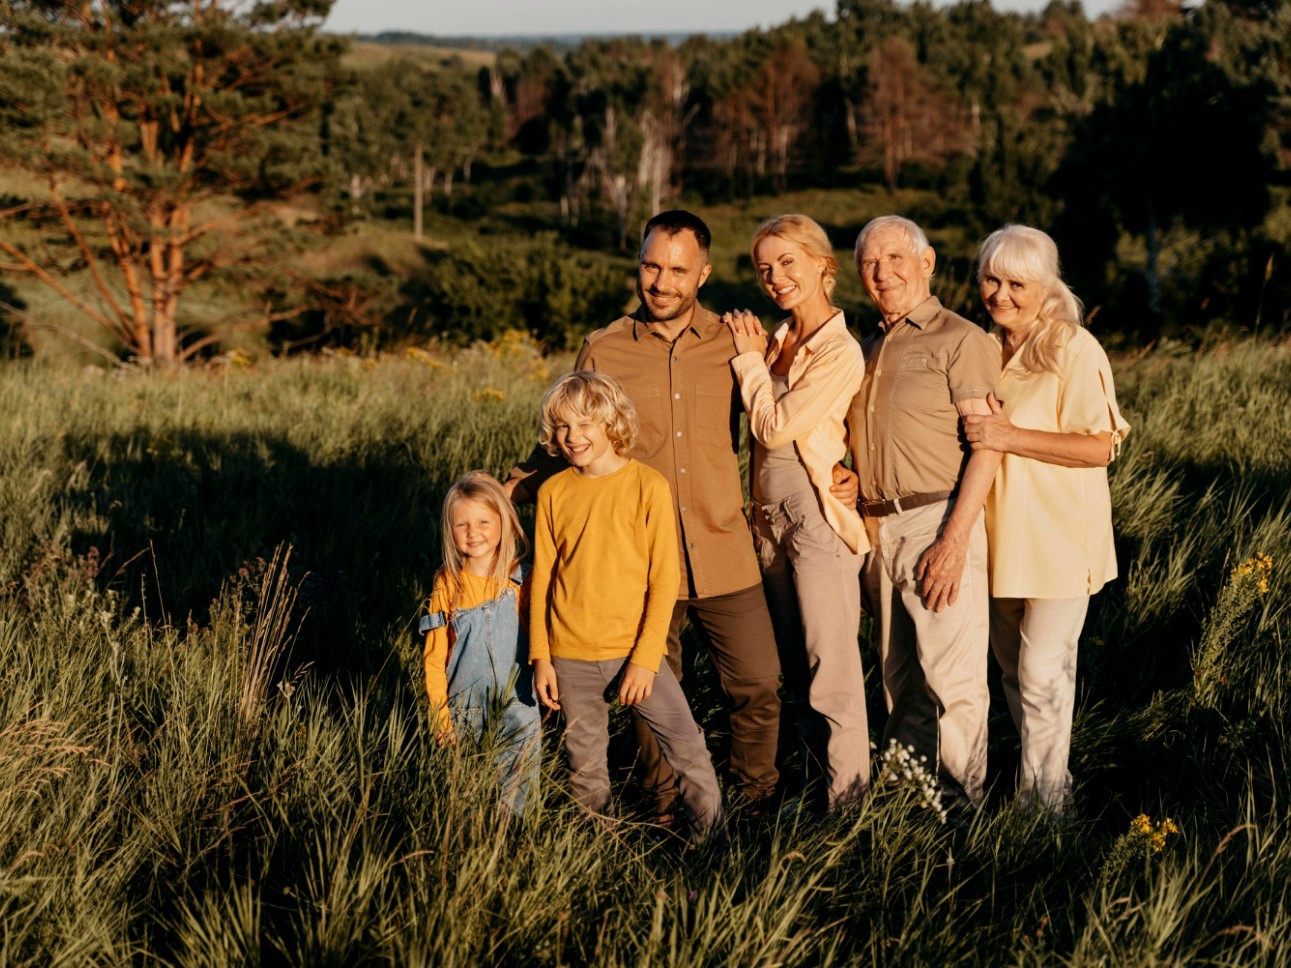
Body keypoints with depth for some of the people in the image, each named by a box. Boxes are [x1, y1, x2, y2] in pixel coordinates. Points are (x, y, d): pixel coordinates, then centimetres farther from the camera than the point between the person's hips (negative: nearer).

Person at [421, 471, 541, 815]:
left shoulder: (522, 580, -2)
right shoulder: (447, 584, 0)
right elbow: (435, 656, 3)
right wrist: (440, 714, -1)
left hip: (515, 703, -1)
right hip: (463, 707, 1)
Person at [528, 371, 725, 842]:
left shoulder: (648, 486, -7)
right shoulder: (553, 493, 1)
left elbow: (664, 579, -7)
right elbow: (541, 579, 6)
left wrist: (645, 659, -11)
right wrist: (541, 658, 3)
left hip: (634, 650, -2)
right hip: (571, 657, 2)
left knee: (687, 745, -6)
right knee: (585, 767, 10)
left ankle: (714, 840, 8)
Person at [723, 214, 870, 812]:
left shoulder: (840, 352, -15)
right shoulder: (777, 341, 9)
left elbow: (776, 426, -17)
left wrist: (750, 359, -6)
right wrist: (754, 355, 6)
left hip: (817, 517, -8)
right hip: (771, 516, 8)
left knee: (830, 666, -3)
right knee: (794, 665, 14)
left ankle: (846, 798, 6)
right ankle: (816, 778, 25)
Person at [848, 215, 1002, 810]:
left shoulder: (960, 340, -4)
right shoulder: (867, 349, 18)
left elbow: (986, 446, -11)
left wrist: (954, 540, -19)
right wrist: (860, 534, 7)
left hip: (937, 523, -7)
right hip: (876, 528, 7)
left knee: (953, 674, -5)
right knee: (899, 672, 13)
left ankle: (958, 799, 4)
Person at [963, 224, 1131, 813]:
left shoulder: (1075, 350, -13)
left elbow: (1099, 447, -19)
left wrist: (1010, 437, -23)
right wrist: (975, 428, 2)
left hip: (1059, 537, -7)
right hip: (1001, 533, 7)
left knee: (1043, 673, -7)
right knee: (1010, 664, 14)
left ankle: (1042, 800, 4)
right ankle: (1045, 773, 30)